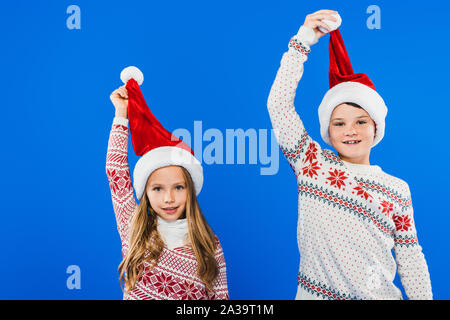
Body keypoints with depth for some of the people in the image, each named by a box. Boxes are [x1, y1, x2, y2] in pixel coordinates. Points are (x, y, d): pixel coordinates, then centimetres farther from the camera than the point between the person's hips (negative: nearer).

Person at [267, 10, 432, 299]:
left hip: (379, 295, 1)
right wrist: (303, 41, -15)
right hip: (314, 294, -1)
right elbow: (279, 105, -12)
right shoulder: (313, 164, -3)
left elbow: (410, 259, 5)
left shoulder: (397, 190, 1)